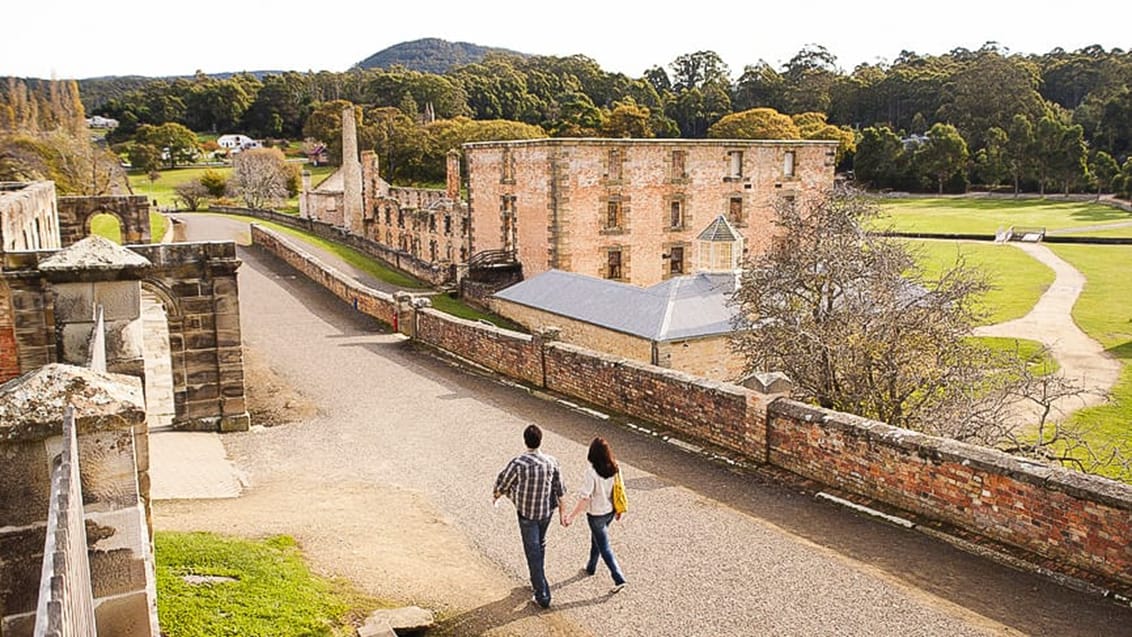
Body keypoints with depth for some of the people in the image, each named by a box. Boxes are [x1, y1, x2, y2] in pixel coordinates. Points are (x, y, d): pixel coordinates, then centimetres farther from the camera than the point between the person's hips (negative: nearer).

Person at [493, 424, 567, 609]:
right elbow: (559, 490, -2)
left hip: (527, 513, -4)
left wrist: (496, 496, 15)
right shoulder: (551, 461, -10)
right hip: (547, 511, 5)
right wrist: (562, 512, 10)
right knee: (540, 545, 25)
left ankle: (542, 595, 6)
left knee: (533, 553, 4)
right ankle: (537, 582, 42)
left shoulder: (518, 463, -22)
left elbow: (503, 483, -7)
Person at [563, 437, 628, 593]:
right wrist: (618, 509, 16)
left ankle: (619, 579, 6)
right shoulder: (615, 468, -11)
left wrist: (572, 516, -18)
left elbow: (585, 498, -26)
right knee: (596, 539, 28)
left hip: (596, 515, -6)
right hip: (609, 511, 6)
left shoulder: (592, 472, -27)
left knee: (604, 547, 6)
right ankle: (591, 567, 46)